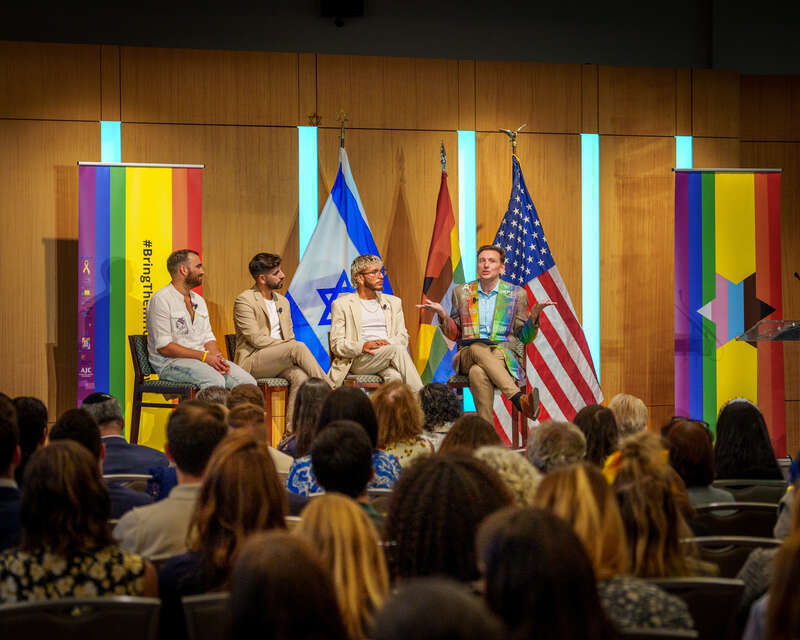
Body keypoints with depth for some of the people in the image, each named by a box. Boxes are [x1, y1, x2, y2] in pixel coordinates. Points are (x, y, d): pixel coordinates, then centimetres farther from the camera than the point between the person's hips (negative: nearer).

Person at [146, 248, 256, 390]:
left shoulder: (199, 300, 19)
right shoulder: (161, 299, -8)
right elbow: (163, 346, -15)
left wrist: (218, 357, -8)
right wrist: (204, 356, -17)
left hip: (204, 359, 7)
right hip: (170, 362, -7)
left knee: (248, 382, -14)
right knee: (215, 380, -34)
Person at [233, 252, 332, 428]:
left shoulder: (283, 302, 20)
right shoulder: (244, 300, -4)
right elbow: (256, 339, -13)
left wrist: (294, 351, -4)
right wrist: (289, 346, -15)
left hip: (279, 361, 6)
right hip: (252, 362, -6)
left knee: (300, 376, -29)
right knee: (298, 347, -29)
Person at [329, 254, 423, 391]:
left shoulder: (393, 302, 23)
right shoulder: (342, 304, 10)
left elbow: (403, 337, 16)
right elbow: (336, 344, 2)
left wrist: (388, 342, -9)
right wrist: (362, 347, -18)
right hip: (358, 361, -3)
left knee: (395, 376, -35)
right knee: (398, 349, -31)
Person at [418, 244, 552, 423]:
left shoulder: (517, 294, 11)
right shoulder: (461, 292, 15)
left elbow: (524, 337, 11)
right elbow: (454, 334, 18)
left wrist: (534, 314, -8)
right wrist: (442, 314, -1)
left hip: (504, 354, -1)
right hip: (467, 354, 1)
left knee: (478, 372, -37)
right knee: (478, 348, -38)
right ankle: (519, 399, -52)